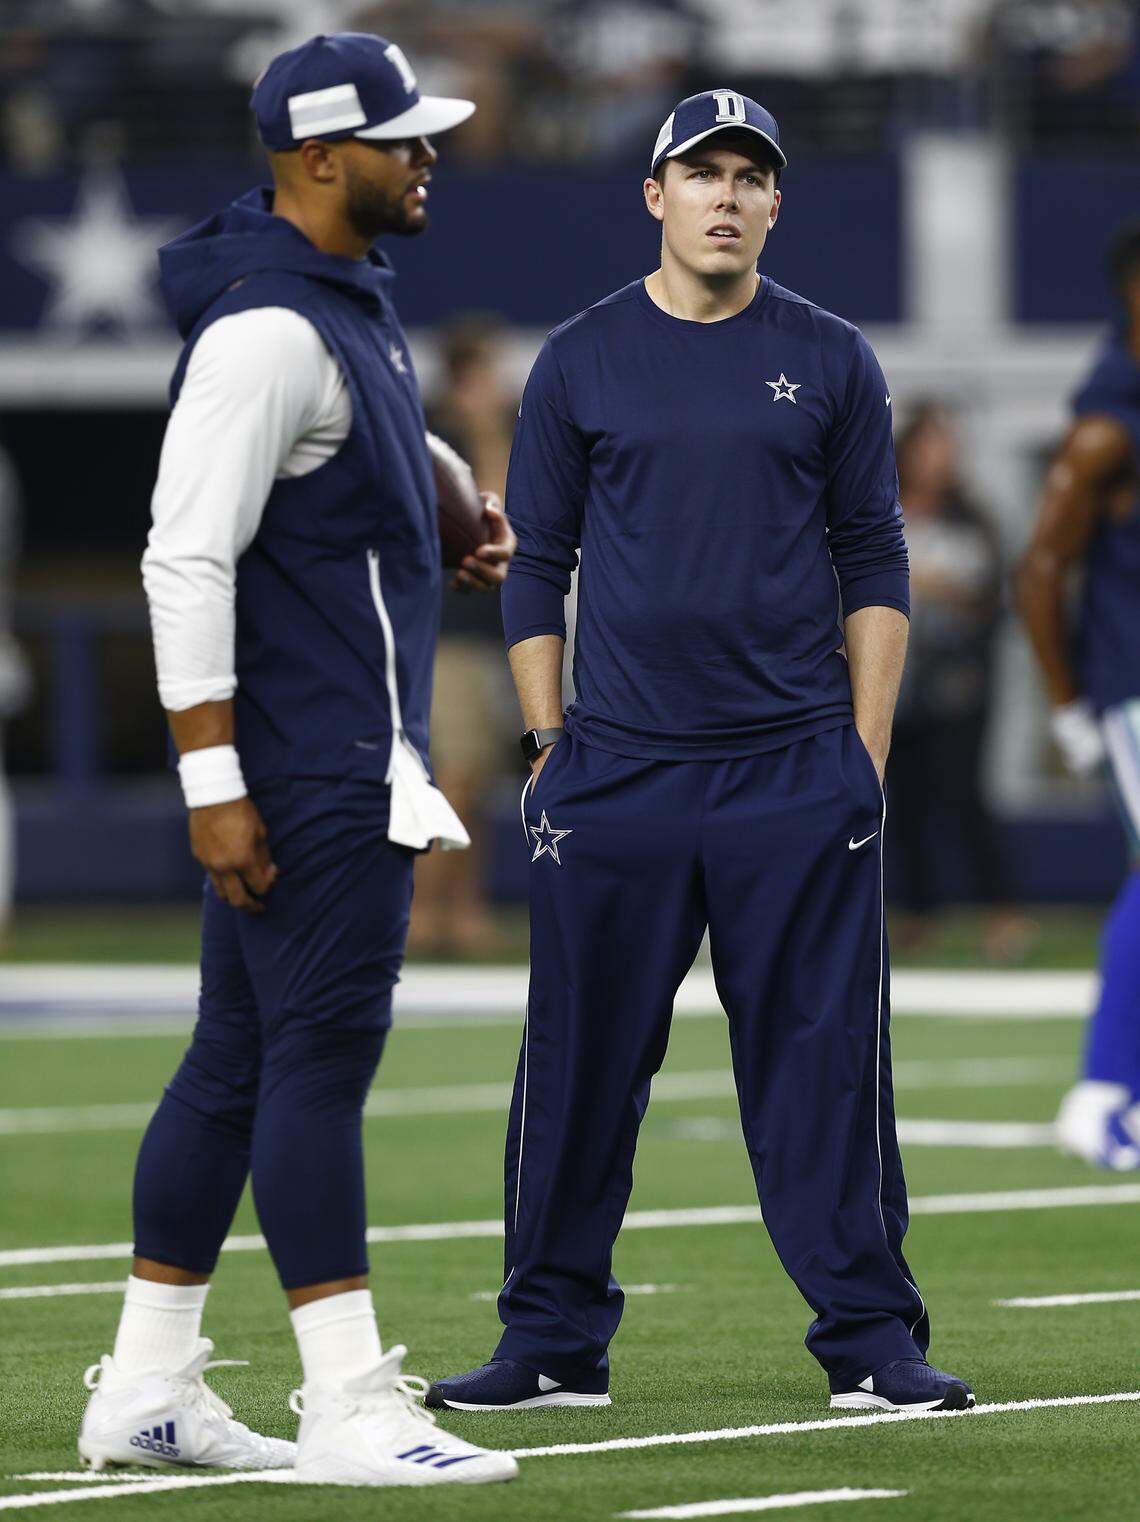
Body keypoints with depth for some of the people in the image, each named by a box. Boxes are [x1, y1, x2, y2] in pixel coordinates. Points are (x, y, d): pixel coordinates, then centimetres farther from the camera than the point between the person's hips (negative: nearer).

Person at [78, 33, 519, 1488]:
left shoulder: (351, 297, 14)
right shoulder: (267, 329, -17)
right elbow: (186, 559, -21)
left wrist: (458, 512, 20)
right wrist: (210, 779, -23)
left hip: (353, 754, 10)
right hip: (309, 767, -10)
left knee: (239, 1057, 12)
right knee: (320, 1053, -8)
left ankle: (146, 1392, 17)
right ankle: (347, 1407, -6)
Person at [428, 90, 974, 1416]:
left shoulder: (830, 362, 8)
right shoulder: (580, 362, 7)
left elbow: (874, 566, 9)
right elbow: (536, 564, 10)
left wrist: (864, 756, 1)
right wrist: (547, 746, 2)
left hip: (798, 775, 0)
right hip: (616, 777, 0)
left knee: (825, 1059, -1)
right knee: (582, 1063, 1)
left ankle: (871, 1343, 5)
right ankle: (553, 1344, 9)